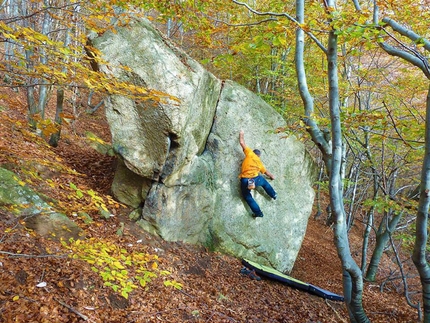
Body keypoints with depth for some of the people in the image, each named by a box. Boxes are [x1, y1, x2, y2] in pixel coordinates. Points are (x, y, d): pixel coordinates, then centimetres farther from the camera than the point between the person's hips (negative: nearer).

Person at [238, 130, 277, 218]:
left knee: (247, 196, 19)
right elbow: (266, 172, 39)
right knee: (264, 182, 36)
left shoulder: (250, 154, 10)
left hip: (245, 181, -3)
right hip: (256, 179, 3)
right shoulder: (259, 162, 21)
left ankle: (258, 213, 20)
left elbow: (242, 143, 13)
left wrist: (241, 134, 33)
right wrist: (272, 176, 59)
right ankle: (273, 195, 51)